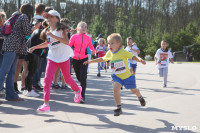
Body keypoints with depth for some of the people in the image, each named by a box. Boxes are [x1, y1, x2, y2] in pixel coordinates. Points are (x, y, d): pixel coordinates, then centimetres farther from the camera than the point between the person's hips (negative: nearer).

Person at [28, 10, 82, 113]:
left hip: (64, 58, -3)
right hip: (52, 59, 4)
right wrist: (34, 47, 14)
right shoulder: (47, 31, 5)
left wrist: (53, 36, -32)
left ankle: (77, 90, 46)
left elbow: (67, 42, -25)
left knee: (67, 79, 13)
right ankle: (46, 104, -12)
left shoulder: (61, 29, -10)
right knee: (47, 80, -13)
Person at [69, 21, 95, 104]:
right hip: (75, 59, 1)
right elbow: (69, 47, -5)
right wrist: (75, 54, -18)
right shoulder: (74, 37, -2)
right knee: (78, 77, 11)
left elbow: (91, 46, 14)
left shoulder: (88, 38, 3)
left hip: (84, 59, -1)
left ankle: (83, 96, -12)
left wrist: (93, 51, -8)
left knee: (83, 77, -12)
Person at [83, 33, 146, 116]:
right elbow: (102, 59, 14)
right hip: (116, 76, 3)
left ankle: (140, 98, 54)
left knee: (133, 90, 18)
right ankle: (119, 108, -12)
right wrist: (91, 61, 16)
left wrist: (140, 60, -48)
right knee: (115, 88, -24)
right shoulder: (109, 53, -4)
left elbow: (133, 57, -27)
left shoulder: (123, 52, -20)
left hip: (127, 76, -3)